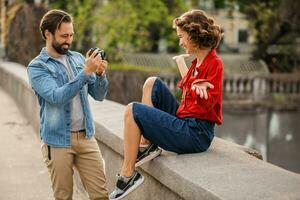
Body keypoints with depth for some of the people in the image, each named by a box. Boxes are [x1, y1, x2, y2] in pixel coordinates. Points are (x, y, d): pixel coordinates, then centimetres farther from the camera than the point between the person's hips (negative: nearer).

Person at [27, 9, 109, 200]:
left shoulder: (78, 58, 8)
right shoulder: (37, 67, -7)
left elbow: (99, 95, 6)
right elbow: (57, 97, -22)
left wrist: (100, 74, -14)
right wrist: (86, 72, -26)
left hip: (86, 137, 4)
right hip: (58, 141, -4)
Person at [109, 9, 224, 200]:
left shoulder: (215, 64, -13)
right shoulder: (198, 62, 14)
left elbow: (207, 106, -18)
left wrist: (198, 87, -29)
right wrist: (182, 63, -5)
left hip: (196, 133, -10)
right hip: (185, 121, 10)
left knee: (132, 111, -11)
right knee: (152, 83, 14)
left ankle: (128, 176, -6)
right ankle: (146, 147, 7)